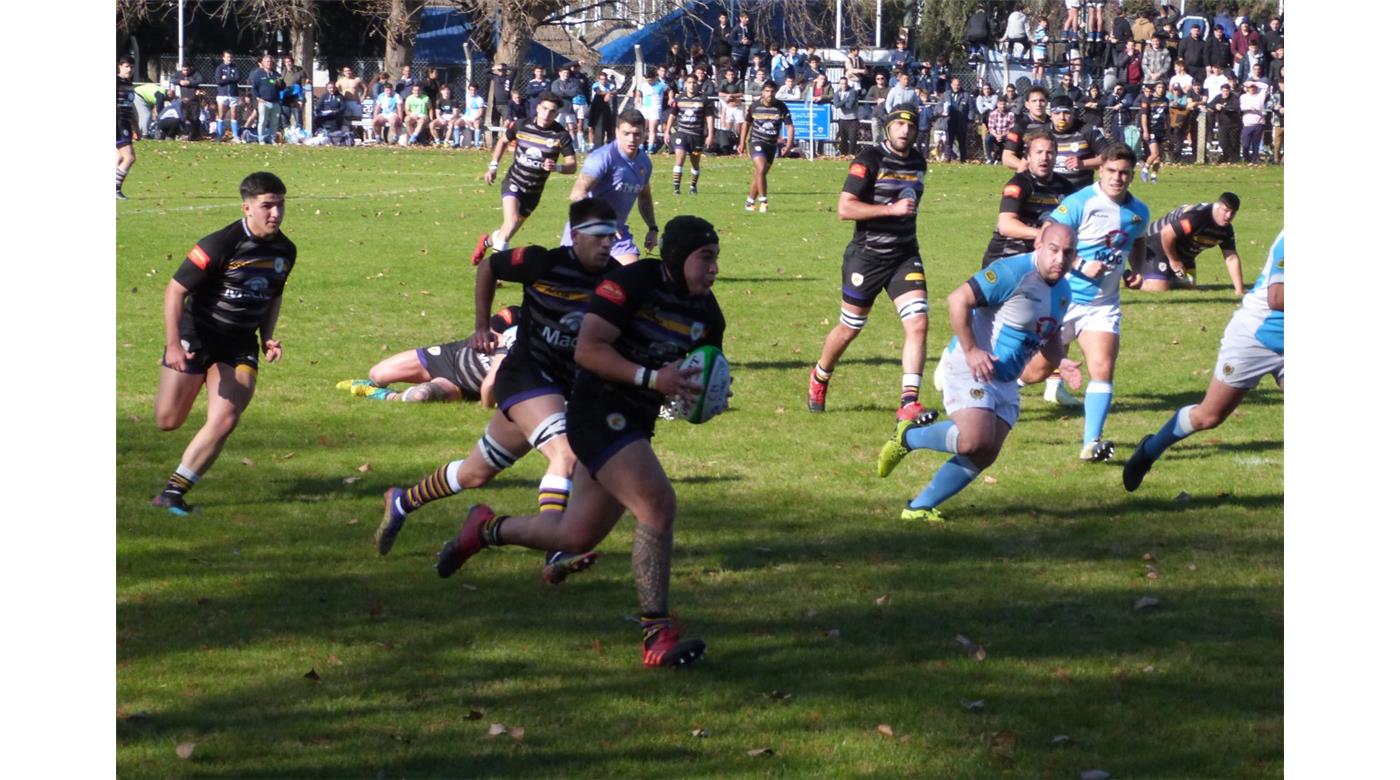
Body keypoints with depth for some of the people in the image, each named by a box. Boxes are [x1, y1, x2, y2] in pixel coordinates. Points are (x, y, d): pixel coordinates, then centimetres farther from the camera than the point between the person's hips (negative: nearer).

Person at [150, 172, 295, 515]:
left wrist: (267, 338, 4)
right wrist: (173, 344, -21)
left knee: (224, 421, -15)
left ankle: (173, 492, -5)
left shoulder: (285, 250, 0)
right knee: (168, 421, 3)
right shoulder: (220, 245, -20)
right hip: (195, 341, -4)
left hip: (240, 347, 4)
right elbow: (175, 289, -15)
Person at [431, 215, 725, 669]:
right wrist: (651, 378, -30)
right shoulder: (632, 284, -16)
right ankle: (657, 634, -19)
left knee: (576, 537, 14)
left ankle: (487, 529, 39)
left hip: (634, 427, 9)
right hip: (598, 415, -9)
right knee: (658, 507, -23)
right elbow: (587, 349, -21)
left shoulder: (707, 314, 7)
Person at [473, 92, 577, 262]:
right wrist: (493, 166, 7)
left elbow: (572, 165, -16)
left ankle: (487, 241, 44)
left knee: (509, 230, 13)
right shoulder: (521, 126, -10)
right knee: (512, 221, -25)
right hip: (513, 182, -2)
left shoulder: (561, 135, -15)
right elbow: (503, 141, 10)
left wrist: (556, 167, -37)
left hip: (534, 191, 2)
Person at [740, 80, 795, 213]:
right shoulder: (754, 106, -6)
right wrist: (742, 142, 10)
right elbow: (746, 123, 9)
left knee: (760, 174, 11)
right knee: (761, 169, -22)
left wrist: (788, 144, -17)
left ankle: (749, 201, 28)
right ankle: (763, 202, -18)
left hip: (772, 144, 3)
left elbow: (789, 126, -5)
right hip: (756, 141, -3)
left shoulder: (781, 107, -7)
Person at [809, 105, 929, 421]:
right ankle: (819, 378, 38)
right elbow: (844, 208, -20)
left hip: (905, 256, 4)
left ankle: (909, 402, -16)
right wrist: (893, 209, -23)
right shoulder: (870, 160, -13)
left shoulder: (918, 163, 8)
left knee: (918, 323, -14)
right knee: (849, 329, 10)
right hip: (867, 256, -4)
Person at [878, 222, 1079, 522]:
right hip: (972, 370, -9)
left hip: (1005, 382, 9)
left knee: (984, 456, 1)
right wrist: (971, 350, -23)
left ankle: (919, 508, 11)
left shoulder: (1062, 291, 10)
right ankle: (907, 436, -1)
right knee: (974, 441, -26)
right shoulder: (1013, 272, -17)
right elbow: (958, 299, -20)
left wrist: (1060, 362, 4)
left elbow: (1049, 336, 25)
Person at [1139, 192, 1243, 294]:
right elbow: (1166, 234, -34)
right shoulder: (1196, 216, -36)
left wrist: (1239, 290, -12)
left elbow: (1231, 258, -5)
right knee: (1158, 288, -23)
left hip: (1184, 254, 9)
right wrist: (1174, 261, -19)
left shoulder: (1227, 229, -8)